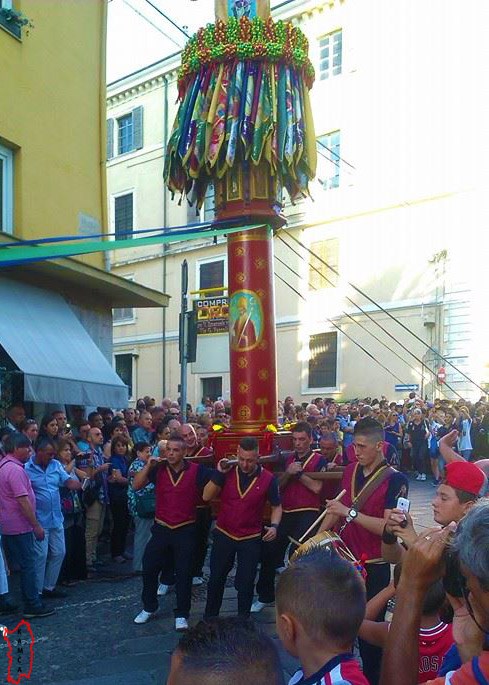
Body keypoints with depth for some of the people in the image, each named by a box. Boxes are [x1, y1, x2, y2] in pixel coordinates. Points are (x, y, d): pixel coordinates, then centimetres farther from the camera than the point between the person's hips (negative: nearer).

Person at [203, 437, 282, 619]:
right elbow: (207, 496, -11)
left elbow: (276, 506, 1)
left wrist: (274, 526, -16)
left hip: (251, 539, -2)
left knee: (245, 582, 7)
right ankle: (209, 617, 34)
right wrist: (219, 474, -20)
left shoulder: (268, 479, -11)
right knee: (216, 578, 15)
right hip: (224, 535, 2)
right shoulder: (228, 473, -7)